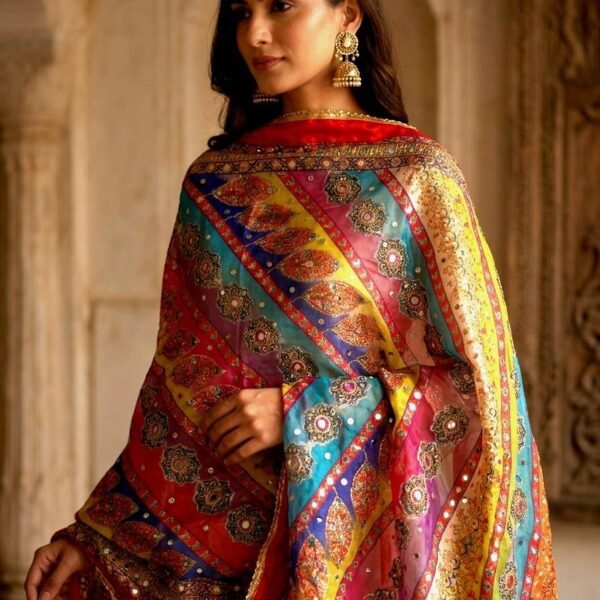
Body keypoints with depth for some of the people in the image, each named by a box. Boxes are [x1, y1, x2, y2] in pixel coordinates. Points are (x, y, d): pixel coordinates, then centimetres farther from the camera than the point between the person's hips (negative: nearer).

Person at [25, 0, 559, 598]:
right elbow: (179, 385, 6)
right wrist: (93, 537, -1)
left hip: (359, 533, -3)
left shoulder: (414, 171, -6)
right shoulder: (211, 184, 5)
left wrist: (301, 413, -16)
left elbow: (479, 379, -9)